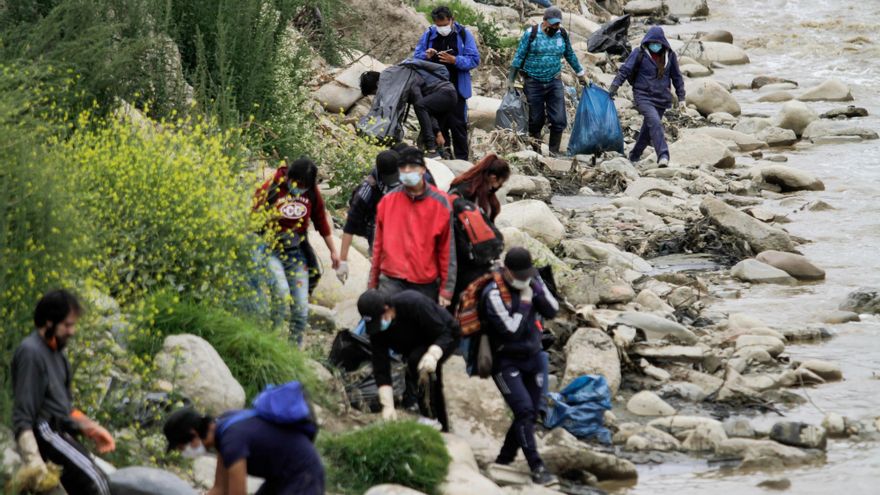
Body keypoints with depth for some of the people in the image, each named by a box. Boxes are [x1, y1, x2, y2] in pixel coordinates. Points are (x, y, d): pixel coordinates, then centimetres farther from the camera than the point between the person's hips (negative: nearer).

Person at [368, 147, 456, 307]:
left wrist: (446, 290, -2)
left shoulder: (440, 203, -1)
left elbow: (447, 250, 1)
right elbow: (378, 245, 11)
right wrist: (373, 286, 12)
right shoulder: (388, 201, 4)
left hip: (426, 285, 0)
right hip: (392, 282, 0)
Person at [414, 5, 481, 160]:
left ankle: (461, 158, 3)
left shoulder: (463, 35, -6)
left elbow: (474, 60, -10)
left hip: (456, 88, -4)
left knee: (457, 124, -4)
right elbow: (416, 57, 7)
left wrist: (454, 60, -25)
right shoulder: (428, 35, 3)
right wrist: (426, 56, -16)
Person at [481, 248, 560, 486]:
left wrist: (537, 291, -17)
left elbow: (552, 311, -3)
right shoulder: (494, 294, -18)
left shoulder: (533, 280, 0)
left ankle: (505, 457, 24)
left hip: (533, 357, 6)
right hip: (506, 361, -6)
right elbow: (512, 330, -22)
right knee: (524, 410, -16)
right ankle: (537, 468, -17)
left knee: (531, 412, 7)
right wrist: (524, 302, -19)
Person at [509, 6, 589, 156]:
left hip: (554, 82, 3)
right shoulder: (531, 33, -7)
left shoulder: (562, 34, 3)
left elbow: (570, 56, 18)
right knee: (536, 119, 3)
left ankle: (554, 151, 3)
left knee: (559, 120, -5)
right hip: (534, 83, -3)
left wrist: (581, 73, 23)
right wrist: (511, 80, -5)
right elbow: (519, 57, -3)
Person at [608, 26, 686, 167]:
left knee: (648, 129, 10)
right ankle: (663, 156, -31)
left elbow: (677, 77, 14)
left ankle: (634, 156, 29)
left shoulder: (669, 55, 5)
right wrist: (613, 89, -17)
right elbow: (624, 71, -8)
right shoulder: (639, 54, -7)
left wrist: (681, 97, 12)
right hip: (643, 96, -4)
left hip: (662, 97, 4)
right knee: (655, 122, -25)